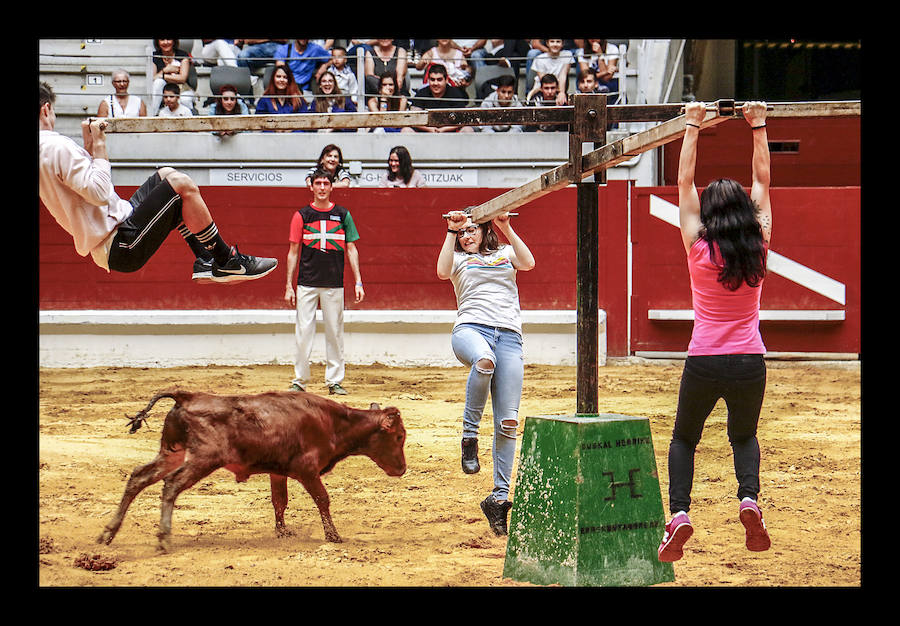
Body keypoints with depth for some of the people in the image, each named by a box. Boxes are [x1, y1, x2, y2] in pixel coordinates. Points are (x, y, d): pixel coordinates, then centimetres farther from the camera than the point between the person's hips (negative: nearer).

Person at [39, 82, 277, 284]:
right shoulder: (56, 147, -18)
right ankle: (226, 261, -2)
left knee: (167, 175, 20)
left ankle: (205, 261, 14)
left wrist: (88, 145, 17)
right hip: (122, 245, -11)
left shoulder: (45, 149, 13)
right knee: (181, 184, -12)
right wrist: (98, 144, -14)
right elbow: (100, 193, -25)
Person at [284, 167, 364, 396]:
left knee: (335, 332, 3)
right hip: (307, 284, -1)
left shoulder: (343, 215, 7)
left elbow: (351, 250, 9)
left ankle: (334, 381, 10)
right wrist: (289, 286, 0)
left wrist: (358, 282, 1)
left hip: (334, 284, 1)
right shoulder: (301, 215, 4)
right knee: (303, 332, -3)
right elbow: (293, 252, 6)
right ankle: (299, 381, 4)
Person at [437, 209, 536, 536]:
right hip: (470, 328, -2)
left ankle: (500, 495, -1)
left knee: (508, 421, -7)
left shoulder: (505, 252, 26)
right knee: (484, 360, -42)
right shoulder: (458, 259, 22)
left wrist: (507, 229, 0)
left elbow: (528, 263, 4)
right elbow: (442, 272, -2)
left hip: (509, 336, 2)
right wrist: (451, 231, 0)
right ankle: (469, 435, -28)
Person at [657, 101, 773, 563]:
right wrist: (758, 126, 15)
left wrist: (693, 126, 6)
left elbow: (684, 182, 1)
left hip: (704, 362, -1)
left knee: (684, 438, 18)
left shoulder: (698, 248, -6)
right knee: (744, 435, 24)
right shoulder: (759, 247, -2)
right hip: (750, 361, 2)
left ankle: (679, 512, -4)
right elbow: (762, 180, 8)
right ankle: (749, 497, -4)